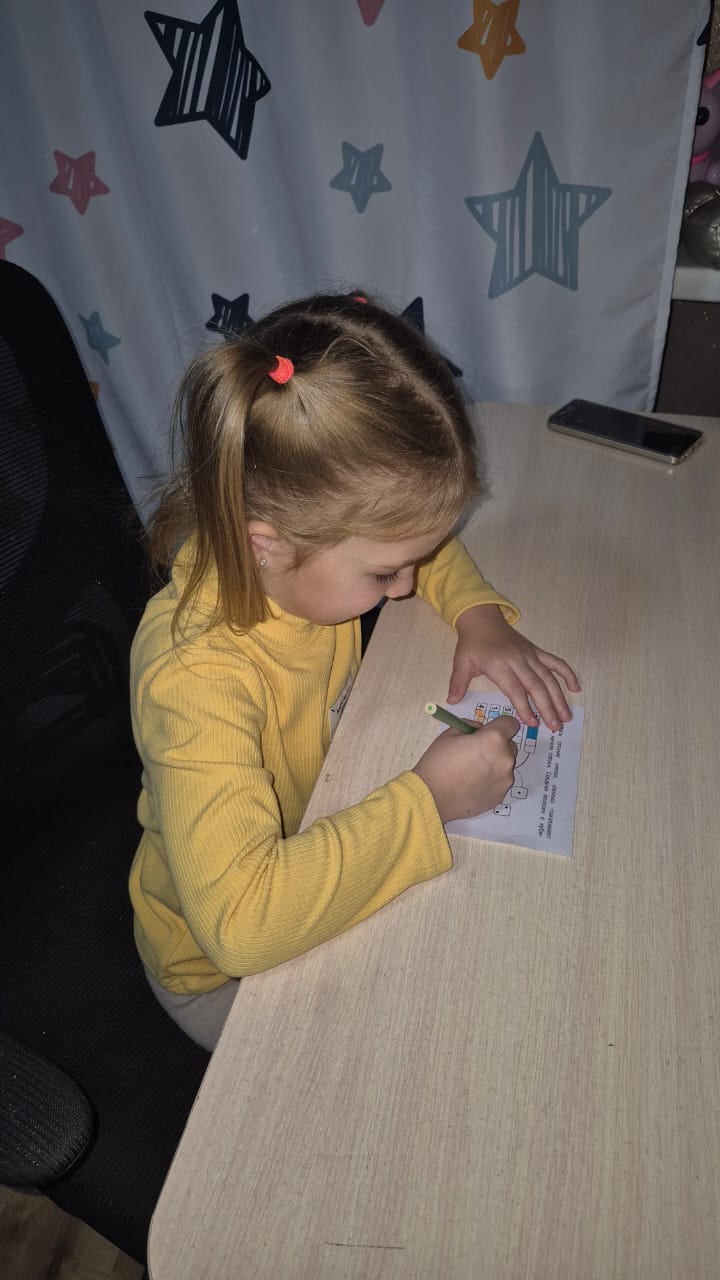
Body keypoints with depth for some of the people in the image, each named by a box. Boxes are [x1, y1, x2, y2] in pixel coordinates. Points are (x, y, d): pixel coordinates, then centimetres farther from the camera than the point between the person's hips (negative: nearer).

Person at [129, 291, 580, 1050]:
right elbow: (244, 918, -47)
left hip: (321, 840, 6)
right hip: (226, 970, -6)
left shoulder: (310, 547, -17)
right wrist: (428, 799, -39)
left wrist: (480, 617, -15)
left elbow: (430, 547, 4)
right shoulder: (194, 675, -40)